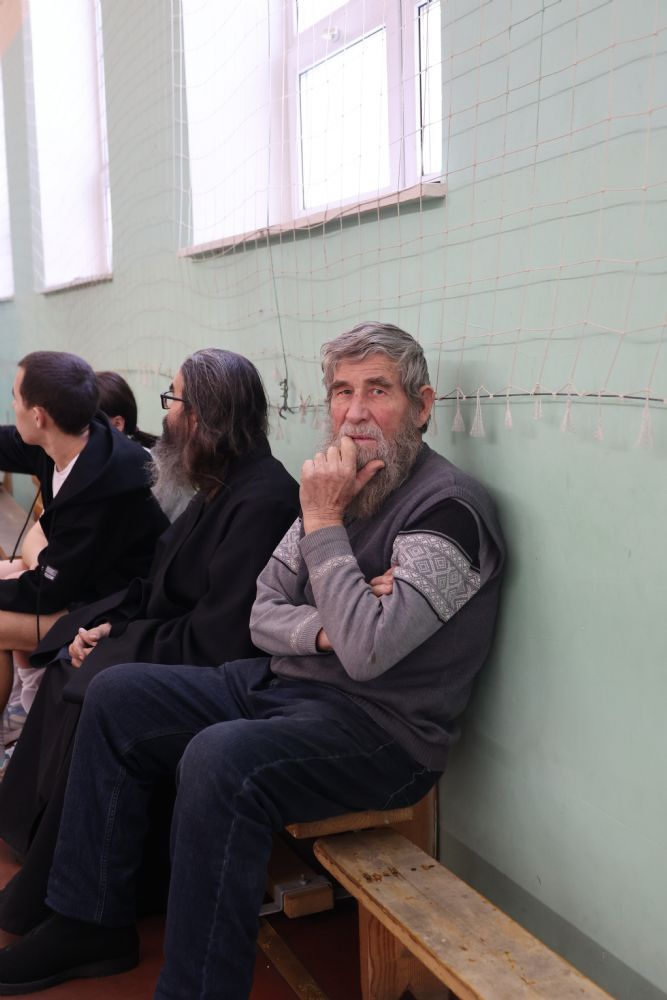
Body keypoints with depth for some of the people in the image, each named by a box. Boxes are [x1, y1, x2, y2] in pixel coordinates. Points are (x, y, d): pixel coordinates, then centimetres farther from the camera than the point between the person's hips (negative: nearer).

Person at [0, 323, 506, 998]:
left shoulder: (449, 507, -18)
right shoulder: (338, 487, 7)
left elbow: (367, 651, -28)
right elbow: (262, 613, 8)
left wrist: (323, 521, -21)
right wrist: (325, 630, -14)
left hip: (381, 729, -8)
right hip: (279, 684, 9)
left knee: (221, 759, -35)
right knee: (116, 696, 6)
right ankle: (93, 923, 15)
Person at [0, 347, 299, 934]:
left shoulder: (263, 500, -23)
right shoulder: (222, 486, 8)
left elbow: (218, 634, -26)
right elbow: (163, 584, 13)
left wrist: (122, 640, -16)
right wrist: (108, 623, -2)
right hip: (176, 650, 10)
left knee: (91, 706, -19)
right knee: (65, 681, 3)